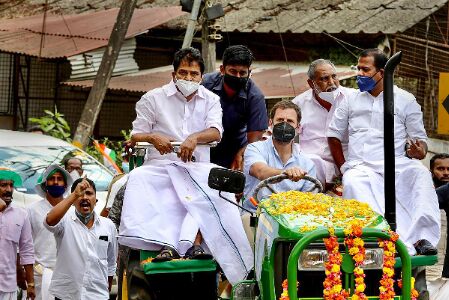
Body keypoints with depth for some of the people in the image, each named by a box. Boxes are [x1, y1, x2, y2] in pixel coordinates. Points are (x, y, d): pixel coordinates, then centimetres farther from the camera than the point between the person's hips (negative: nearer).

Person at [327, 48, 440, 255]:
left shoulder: (405, 100, 13)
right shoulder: (351, 100, 18)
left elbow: (420, 140, 12)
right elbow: (334, 136, 22)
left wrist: (418, 151, -13)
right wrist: (344, 168, 9)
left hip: (396, 163, 0)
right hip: (359, 167, 0)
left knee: (421, 175, -33)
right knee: (353, 183, -37)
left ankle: (421, 237, -47)